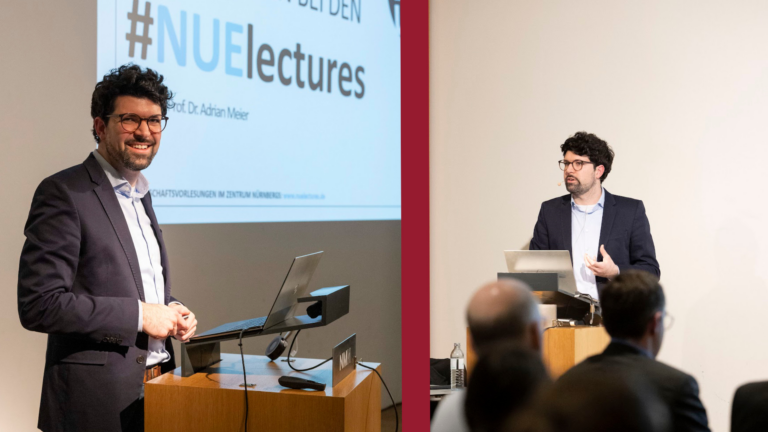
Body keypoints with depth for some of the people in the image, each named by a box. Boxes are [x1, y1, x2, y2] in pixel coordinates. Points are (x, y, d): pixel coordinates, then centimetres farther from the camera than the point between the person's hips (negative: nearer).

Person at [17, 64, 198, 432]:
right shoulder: (63, 192, -13)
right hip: (101, 399, -7)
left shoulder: (140, 194, 13)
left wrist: (172, 312, 2)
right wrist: (139, 314, -19)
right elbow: (39, 305, -20)